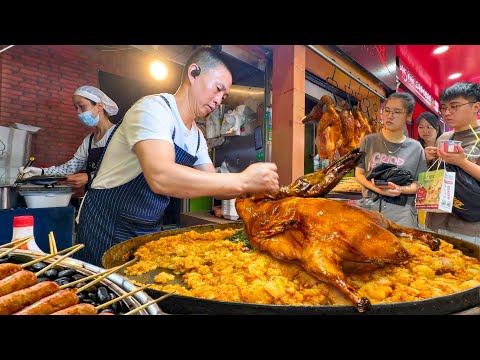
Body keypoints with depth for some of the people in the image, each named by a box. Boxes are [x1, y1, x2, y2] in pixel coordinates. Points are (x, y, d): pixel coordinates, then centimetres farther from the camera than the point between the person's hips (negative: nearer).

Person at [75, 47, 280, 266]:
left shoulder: (197, 137, 4)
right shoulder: (153, 108, -21)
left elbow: (212, 185, 7)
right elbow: (160, 177, -38)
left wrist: (253, 187, -10)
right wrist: (241, 180, -36)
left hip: (150, 230, 7)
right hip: (108, 225, -7)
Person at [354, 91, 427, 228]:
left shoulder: (415, 148, 4)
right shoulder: (368, 141, 3)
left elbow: (419, 184, 6)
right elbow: (359, 174, 3)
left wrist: (401, 189, -16)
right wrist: (377, 188, -15)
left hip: (401, 211, 0)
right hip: (368, 206, 0)